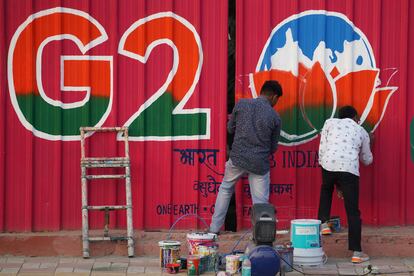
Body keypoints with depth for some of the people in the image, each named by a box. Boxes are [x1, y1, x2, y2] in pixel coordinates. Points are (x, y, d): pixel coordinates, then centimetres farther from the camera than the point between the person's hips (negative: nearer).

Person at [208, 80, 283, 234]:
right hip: (259, 163, -2)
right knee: (261, 202, 4)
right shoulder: (275, 117, -4)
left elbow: (230, 128, 11)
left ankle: (214, 228, 27)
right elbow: (273, 148, 5)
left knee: (225, 189, 24)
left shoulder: (241, 104, -1)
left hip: (237, 158, 2)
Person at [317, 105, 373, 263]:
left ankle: (323, 223, 21)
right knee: (353, 212, 6)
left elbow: (322, 149, 12)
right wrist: (368, 143, 54)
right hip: (350, 169, -1)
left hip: (328, 166, 1)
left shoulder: (330, 123, 21)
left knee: (326, 190, 35)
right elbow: (367, 160, 33)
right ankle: (357, 253, 4)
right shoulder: (362, 132, 24)